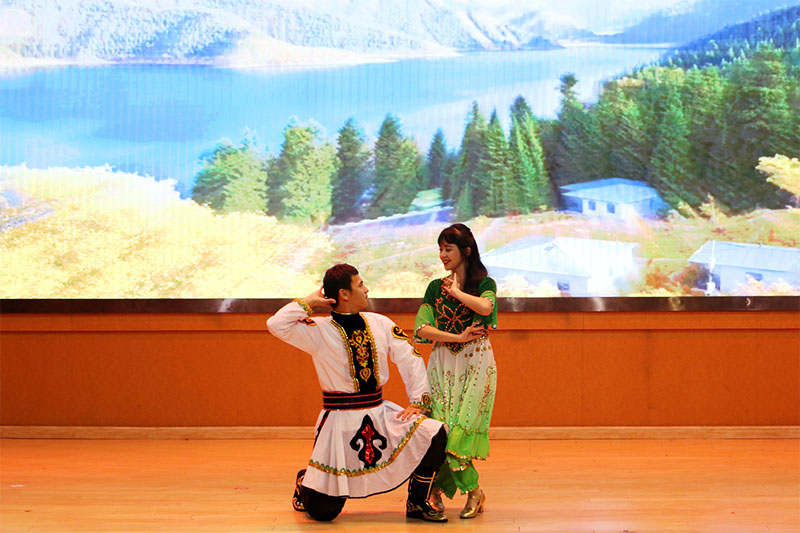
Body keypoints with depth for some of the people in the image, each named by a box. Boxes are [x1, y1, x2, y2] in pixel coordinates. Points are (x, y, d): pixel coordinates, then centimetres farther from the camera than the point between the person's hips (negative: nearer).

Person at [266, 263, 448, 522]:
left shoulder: (381, 324, 5)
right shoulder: (318, 330, -8)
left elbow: (410, 358, 5)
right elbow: (276, 325, -21)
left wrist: (419, 401, -5)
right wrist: (308, 302, -12)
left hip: (379, 413, 4)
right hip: (340, 420, -4)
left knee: (435, 434, -18)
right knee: (323, 510, -6)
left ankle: (417, 503, 4)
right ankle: (305, 483, 34)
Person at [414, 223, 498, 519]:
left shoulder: (484, 283, 2)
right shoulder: (435, 287, 11)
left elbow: (485, 307, -22)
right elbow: (420, 329, 0)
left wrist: (456, 291, -7)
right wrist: (457, 337, -11)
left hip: (476, 363, -3)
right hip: (443, 364, 3)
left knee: (459, 429, -12)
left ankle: (437, 487, 6)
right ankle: (473, 492, 6)